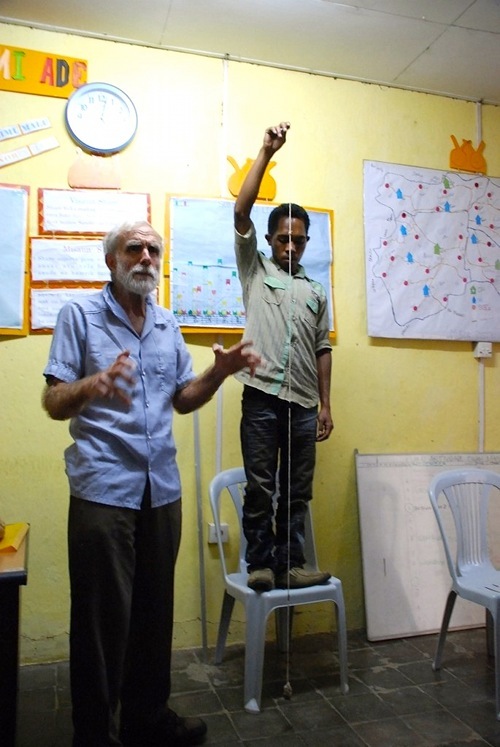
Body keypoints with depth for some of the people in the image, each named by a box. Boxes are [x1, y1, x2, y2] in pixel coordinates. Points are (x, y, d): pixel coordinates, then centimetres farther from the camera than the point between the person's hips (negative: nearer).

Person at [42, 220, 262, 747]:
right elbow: (54, 403, -8)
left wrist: (221, 370, 0)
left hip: (162, 488, 5)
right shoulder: (80, 315, -2)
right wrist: (92, 385, -30)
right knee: (103, 615, 1)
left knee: (155, 609, 13)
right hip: (103, 489, -5)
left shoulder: (168, 324, 13)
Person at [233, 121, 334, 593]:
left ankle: (290, 565, 18)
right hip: (262, 396, -3)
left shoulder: (316, 291, 18)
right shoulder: (254, 271, 11)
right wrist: (266, 153, -4)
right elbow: (241, 211, -1)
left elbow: (322, 350, 15)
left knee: (297, 492, 8)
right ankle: (260, 564, 14)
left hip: (303, 402, 3)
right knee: (259, 489, 2)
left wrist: (325, 405, 8)